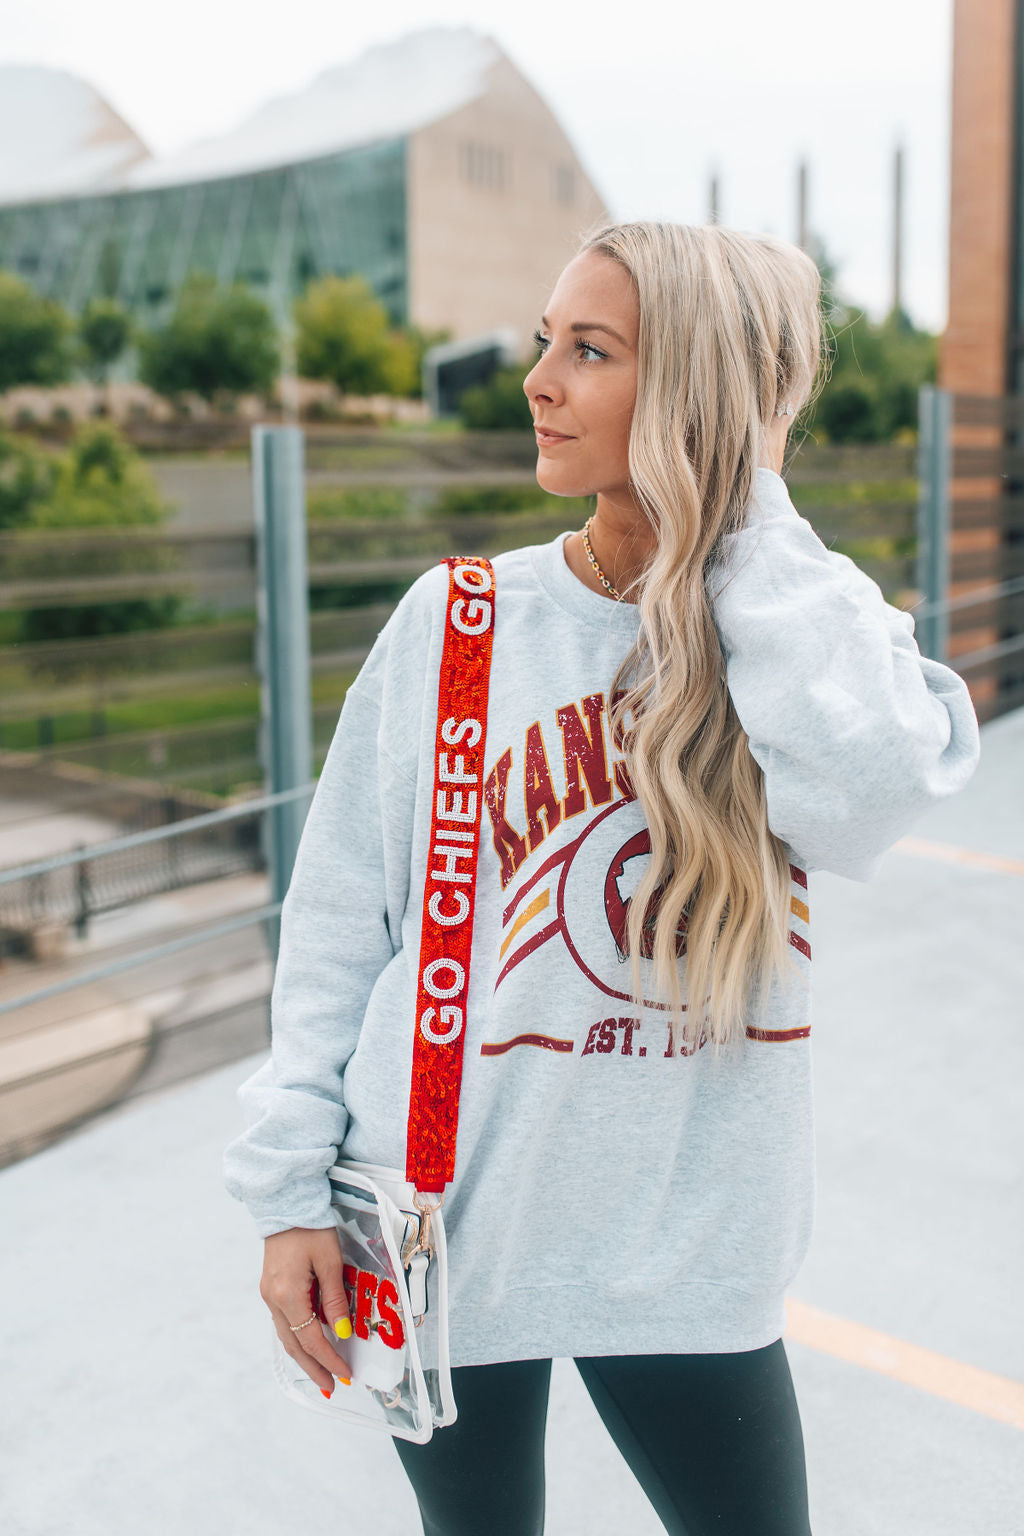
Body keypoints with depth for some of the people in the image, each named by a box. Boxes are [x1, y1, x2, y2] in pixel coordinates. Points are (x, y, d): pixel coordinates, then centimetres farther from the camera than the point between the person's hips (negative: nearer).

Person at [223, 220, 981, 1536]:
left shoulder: (817, 630, -6)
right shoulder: (455, 619, -7)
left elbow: (870, 785, -30)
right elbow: (338, 918, -3)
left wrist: (744, 504, -20)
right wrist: (290, 1187, -4)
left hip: (689, 1249, 1)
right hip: (446, 1228, 0)